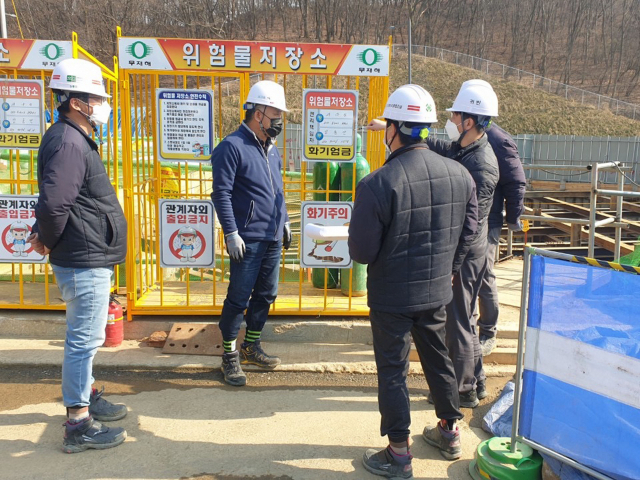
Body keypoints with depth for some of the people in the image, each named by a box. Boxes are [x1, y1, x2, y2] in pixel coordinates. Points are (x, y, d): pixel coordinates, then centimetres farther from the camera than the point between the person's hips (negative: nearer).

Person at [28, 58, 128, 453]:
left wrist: (44, 233, 8)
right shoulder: (68, 143, -19)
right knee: (85, 338, -2)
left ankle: (86, 396, 38)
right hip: (84, 261, -10)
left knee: (87, 336, 21)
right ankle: (79, 425, 10)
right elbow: (54, 203, -29)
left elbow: (53, 201, 21)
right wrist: (49, 240, -12)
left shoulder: (76, 139, 15)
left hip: (90, 259, 10)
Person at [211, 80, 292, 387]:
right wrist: (231, 234, -18)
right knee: (239, 298, 0)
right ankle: (229, 354, 16)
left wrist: (284, 221, 23)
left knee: (266, 294, 15)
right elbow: (221, 193, -14)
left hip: (273, 238, 8)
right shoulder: (233, 146, -10)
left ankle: (251, 346, 32)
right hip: (248, 240, -8)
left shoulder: (271, 149, 15)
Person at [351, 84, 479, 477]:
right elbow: (468, 232, 6)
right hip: (438, 293, 6)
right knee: (438, 358, 24)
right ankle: (450, 431, 42)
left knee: (392, 370, 10)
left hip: (392, 297, -5)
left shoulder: (378, 183, -24)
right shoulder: (460, 175, -4)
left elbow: (361, 250, -19)